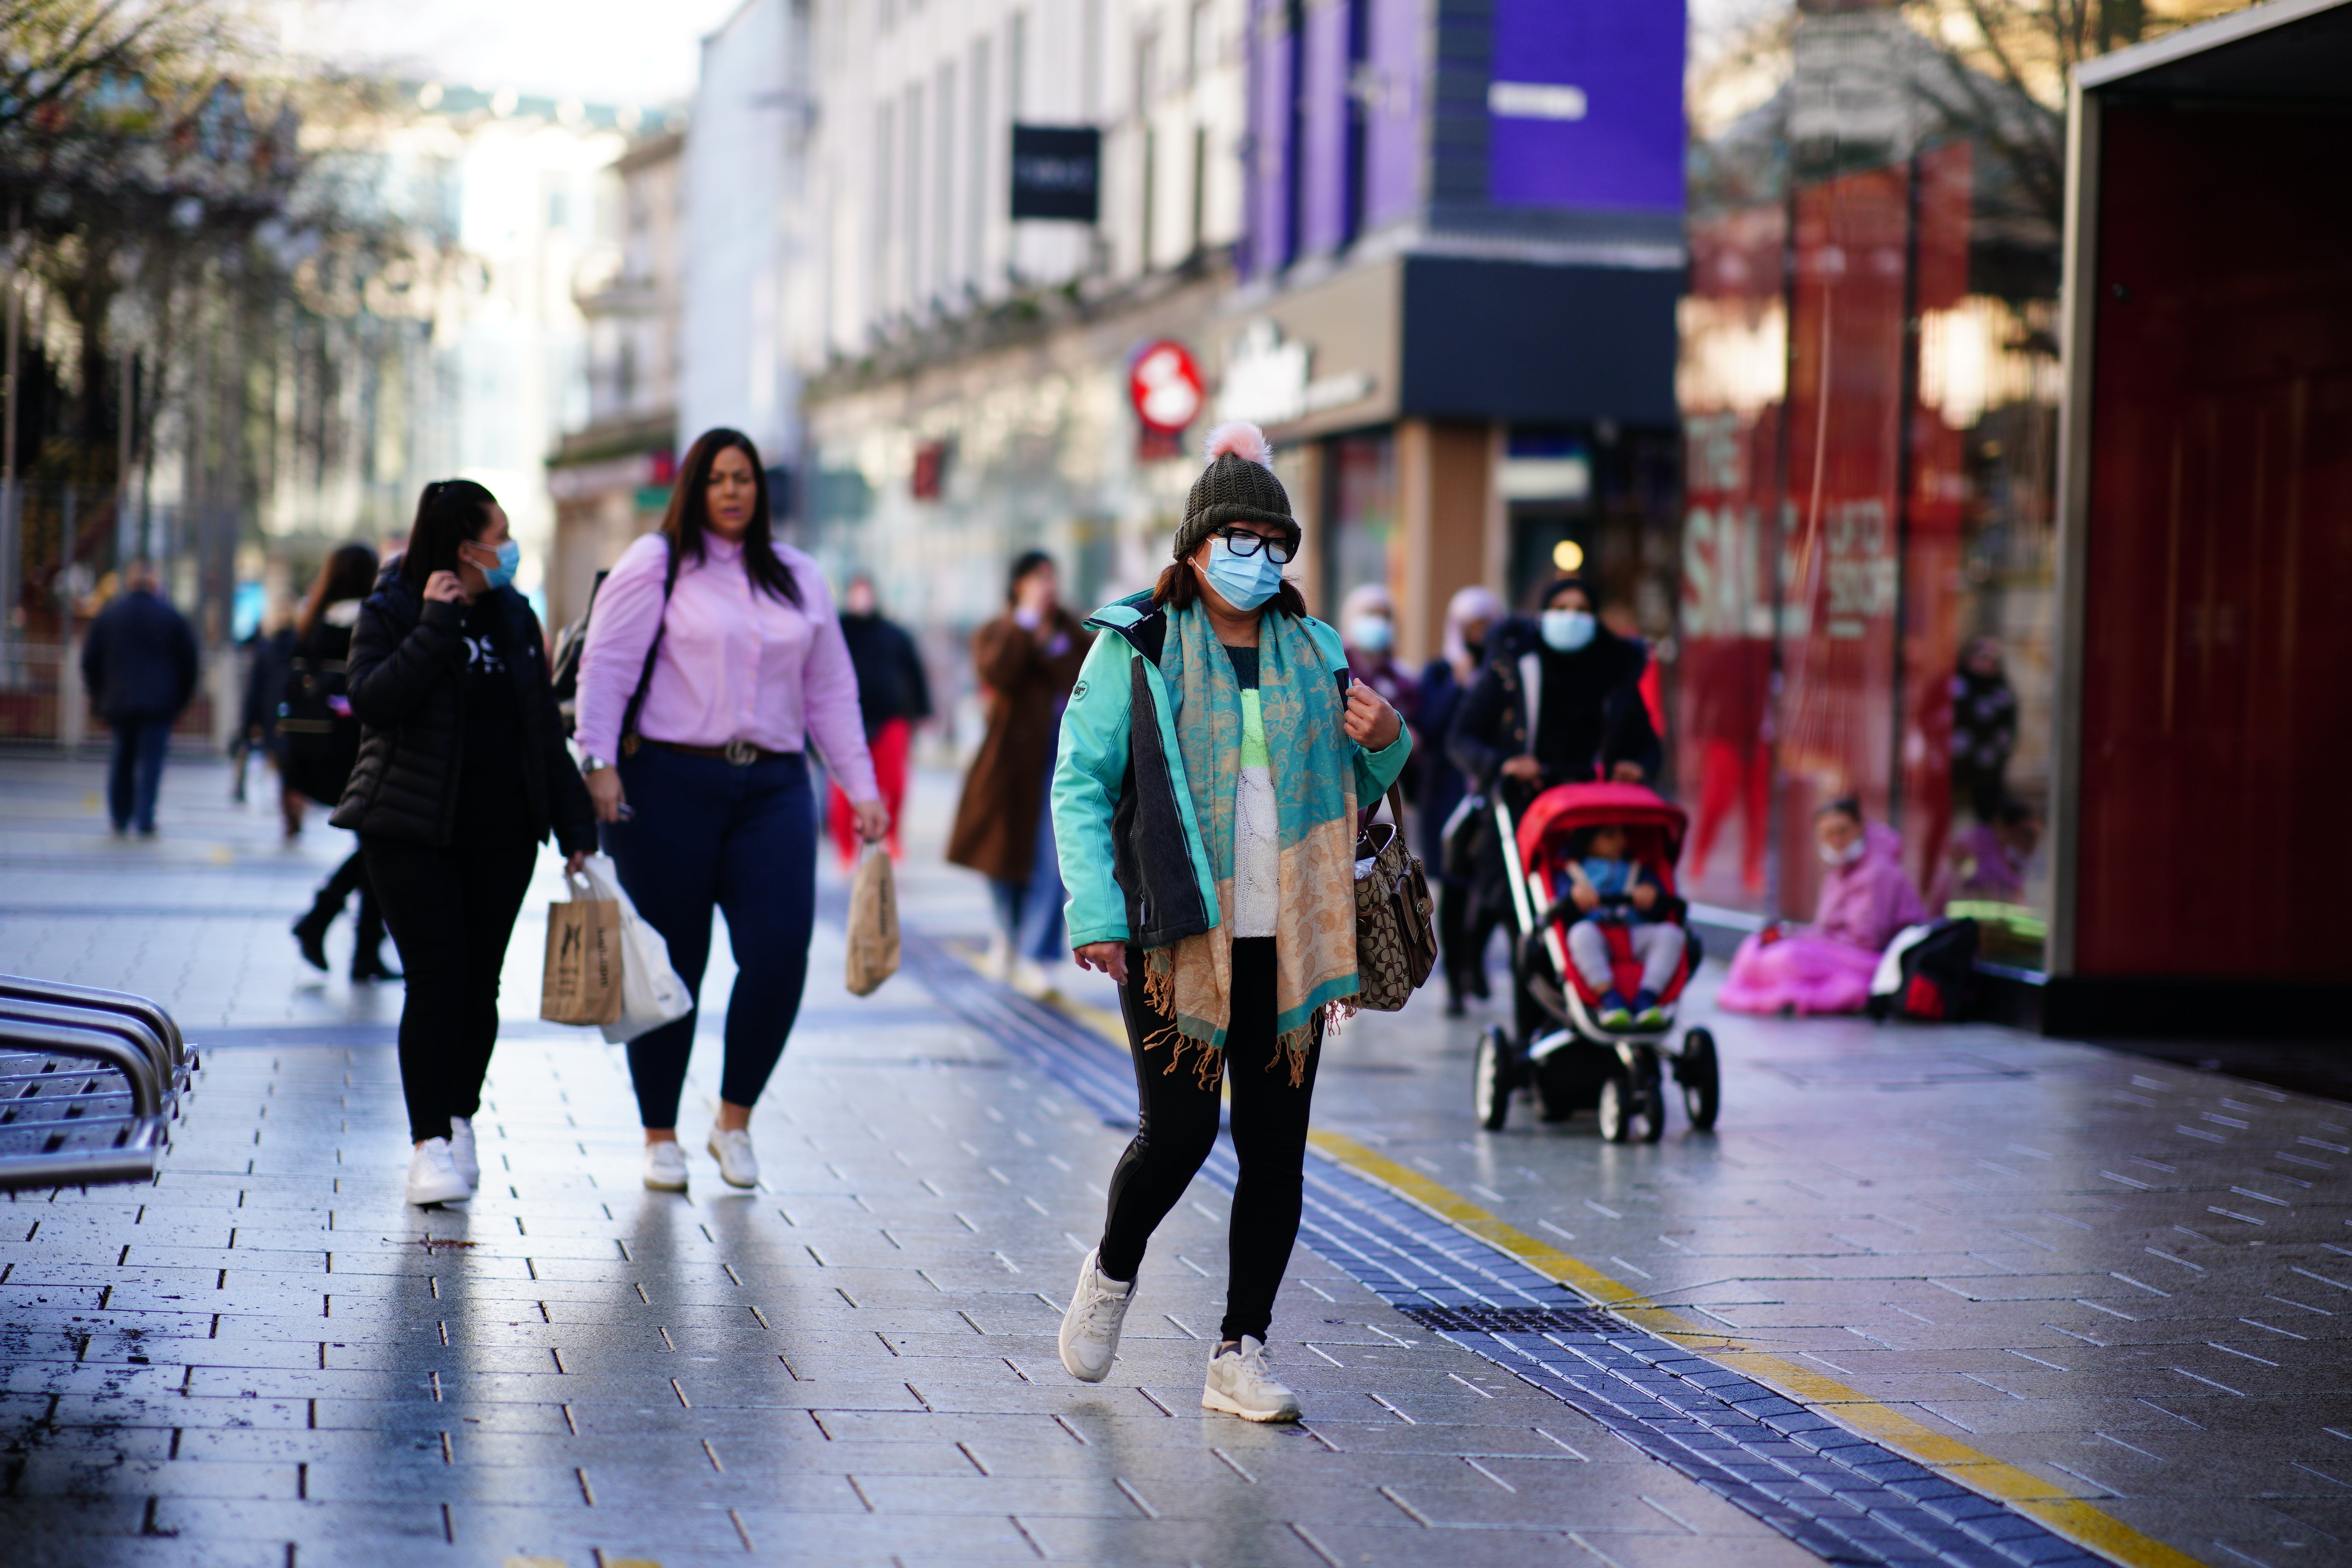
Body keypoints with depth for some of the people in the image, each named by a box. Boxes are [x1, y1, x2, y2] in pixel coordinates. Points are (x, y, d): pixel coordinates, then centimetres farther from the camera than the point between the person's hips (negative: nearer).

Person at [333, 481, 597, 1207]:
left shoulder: (515, 617, 12)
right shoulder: (391, 614, -3)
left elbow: (544, 726, 16)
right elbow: (372, 701, -20)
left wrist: (575, 824, 12)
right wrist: (435, 626, -21)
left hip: (501, 835, 5)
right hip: (412, 831, -5)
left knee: (480, 983, 5)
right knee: (436, 977, -11)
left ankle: (460, 1122, 19)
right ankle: (430, 1144, -11)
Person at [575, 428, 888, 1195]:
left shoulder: (799, 578, 16)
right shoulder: (655, 565, 3)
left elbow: (831, 691, 19)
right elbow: (605, 665, -3)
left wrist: (861, 787, 13)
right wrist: (599, 762, -13)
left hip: (773, 786, 3)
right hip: (670, 781, -3)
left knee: (780, 953, -11)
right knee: (671, 965, 1)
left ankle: (734, 1121, 8)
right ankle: (660, 1138, 15)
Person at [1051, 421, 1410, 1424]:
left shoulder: (1313, 654, 13)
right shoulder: (1136, 648, 1)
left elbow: (1351, 791, 21)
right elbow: (1080, 784, -1)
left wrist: (1384, 742, -1)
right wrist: (1096, 914, -11)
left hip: (1288, 943, 4)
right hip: (1177, 936, -4)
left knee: (1275, 1150, 2)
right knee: (1179, 1130, -10)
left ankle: (1240, 1354, 11)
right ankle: (1113, 1271, 21)